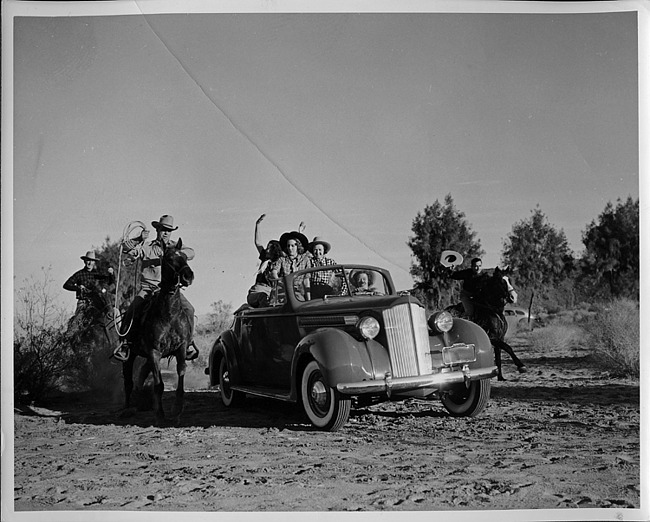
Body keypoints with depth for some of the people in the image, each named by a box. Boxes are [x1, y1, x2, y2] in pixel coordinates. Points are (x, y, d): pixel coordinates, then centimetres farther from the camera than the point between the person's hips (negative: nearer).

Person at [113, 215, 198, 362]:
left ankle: (188, 342, -4)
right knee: (133, 311, -22)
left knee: (188, 310, -19)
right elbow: (127, 247, -1)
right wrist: (139, 239, -18)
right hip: (148, 288, -1)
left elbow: (190, 253, -5)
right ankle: (126, 342, -8)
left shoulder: (175, 246, 13)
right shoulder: (147, 247, 10)